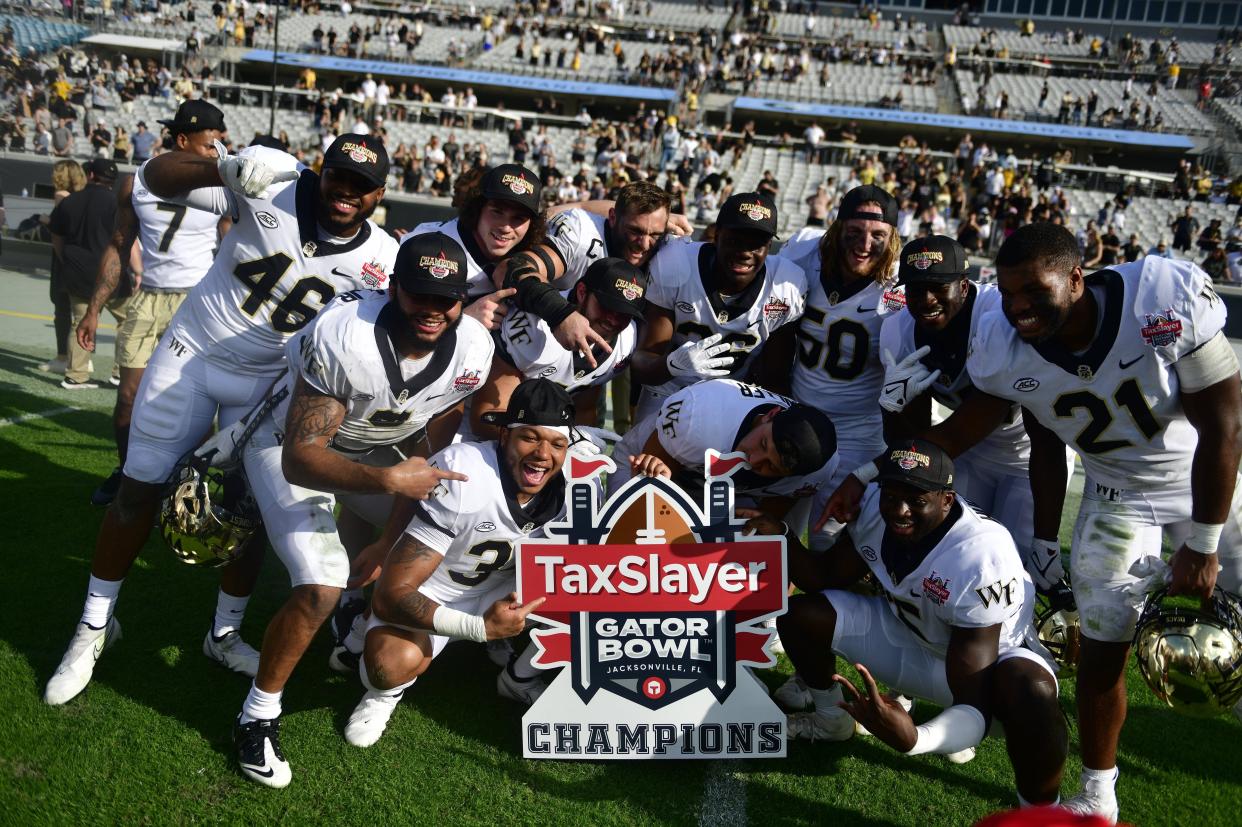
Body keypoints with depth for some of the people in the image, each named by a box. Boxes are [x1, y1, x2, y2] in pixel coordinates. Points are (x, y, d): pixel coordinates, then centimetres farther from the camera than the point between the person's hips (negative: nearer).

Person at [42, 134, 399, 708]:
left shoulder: (379, 260, -13)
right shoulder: (273, 190, -19)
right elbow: (157, 176, -21)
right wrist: (225, 167, -39)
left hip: (268, 383, 1)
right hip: (190, 353, -1)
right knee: (139, 490, 4)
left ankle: (225, 635, 28)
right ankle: (94, 627, 24)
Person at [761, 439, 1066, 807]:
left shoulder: (982, 559, -37)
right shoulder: (873, 506, -20)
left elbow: (974, 710, -38)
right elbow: (827, 578, -3)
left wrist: (912, 739, -59)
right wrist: (782, 538, -23)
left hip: (992, 656, -6)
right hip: (907, 634, 6)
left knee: (1031, 692, -40)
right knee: (801, 614, -8)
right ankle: (832, 718, 22)